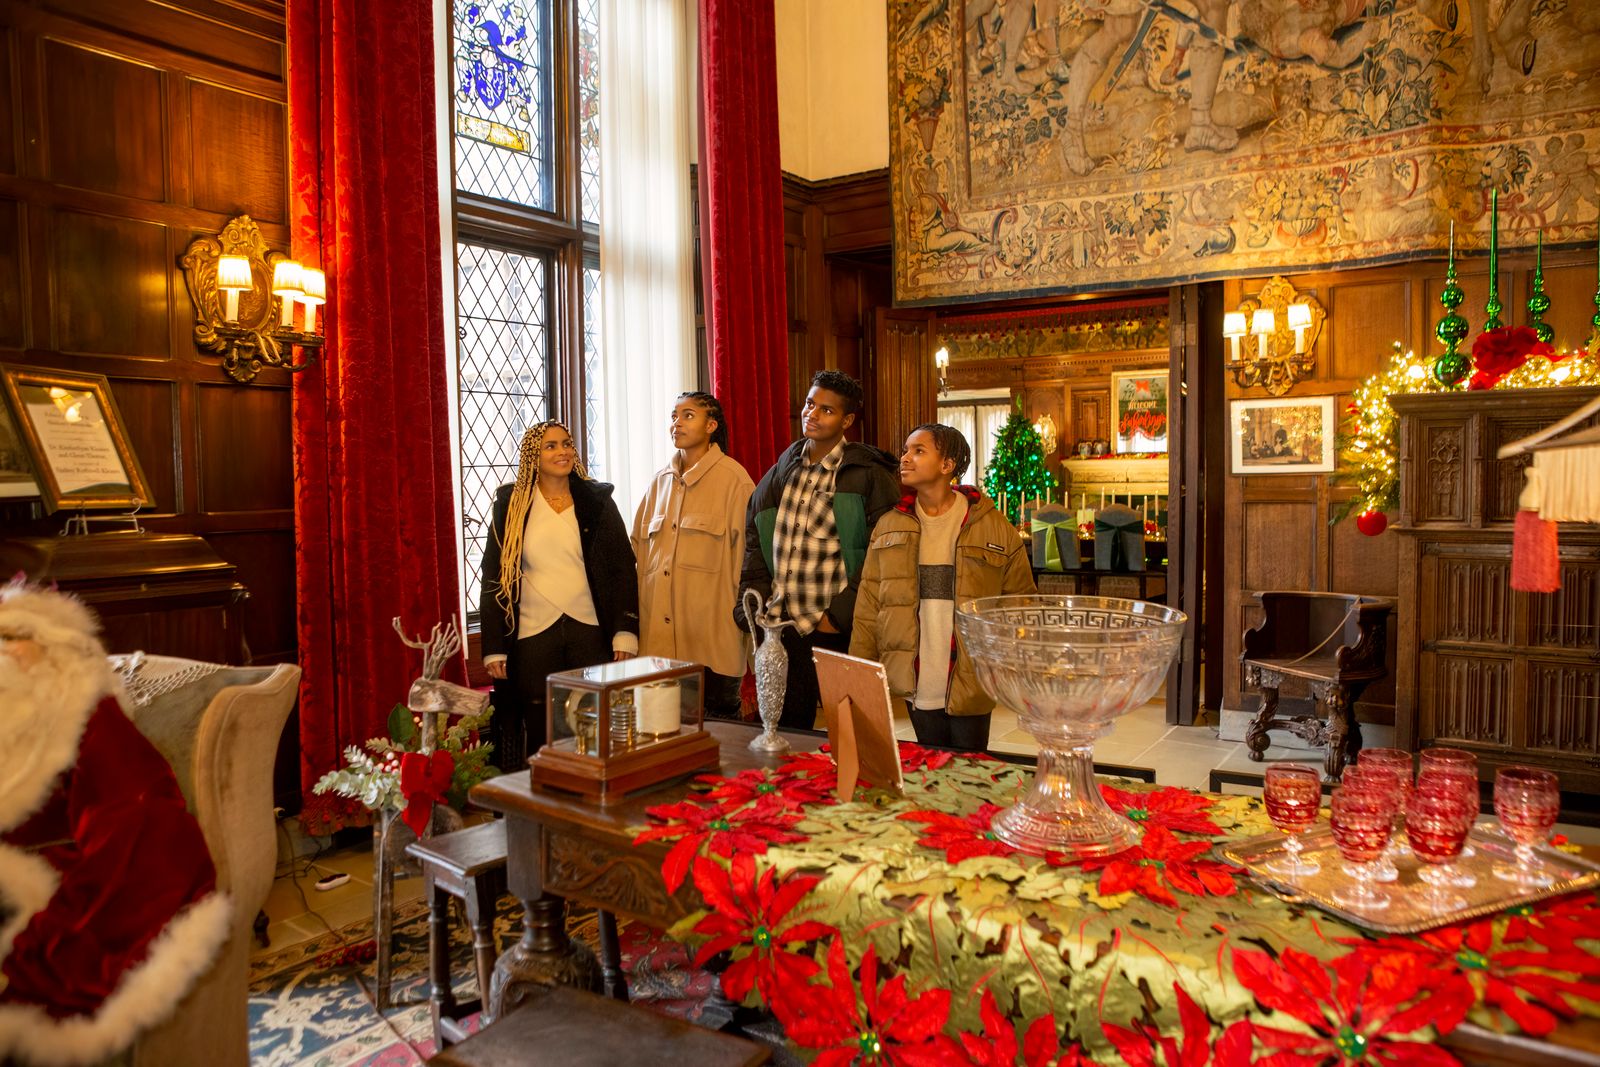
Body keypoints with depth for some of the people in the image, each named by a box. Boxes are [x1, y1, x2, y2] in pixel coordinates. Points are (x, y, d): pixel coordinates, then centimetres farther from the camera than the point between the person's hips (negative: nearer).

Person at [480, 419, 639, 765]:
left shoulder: (597, 500, 5)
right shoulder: (511, 504, 3)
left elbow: (623, 569, 3)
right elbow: (494, 578, 4)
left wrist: (625, 634, -5)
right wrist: (494, 648, -1)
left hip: (590, 633, 0)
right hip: (532, 636, 0)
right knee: (539, 736, 7)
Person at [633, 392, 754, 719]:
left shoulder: (733, 478, -4)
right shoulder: (661, 480, 14)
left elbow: (746, 552, -5)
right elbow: (638, 548, 16)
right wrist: (636, 611, 9)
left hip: (711, 641, -5)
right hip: (657, 639, 5)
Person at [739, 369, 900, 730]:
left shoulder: (869, 475, -7)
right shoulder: (781, 472, 11)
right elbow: (754, 539, 17)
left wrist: (839, 616, -14)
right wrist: (755, 600, 7)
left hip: (839, 632, -5)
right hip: (780, 628, 5)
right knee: (786, 729, 15)